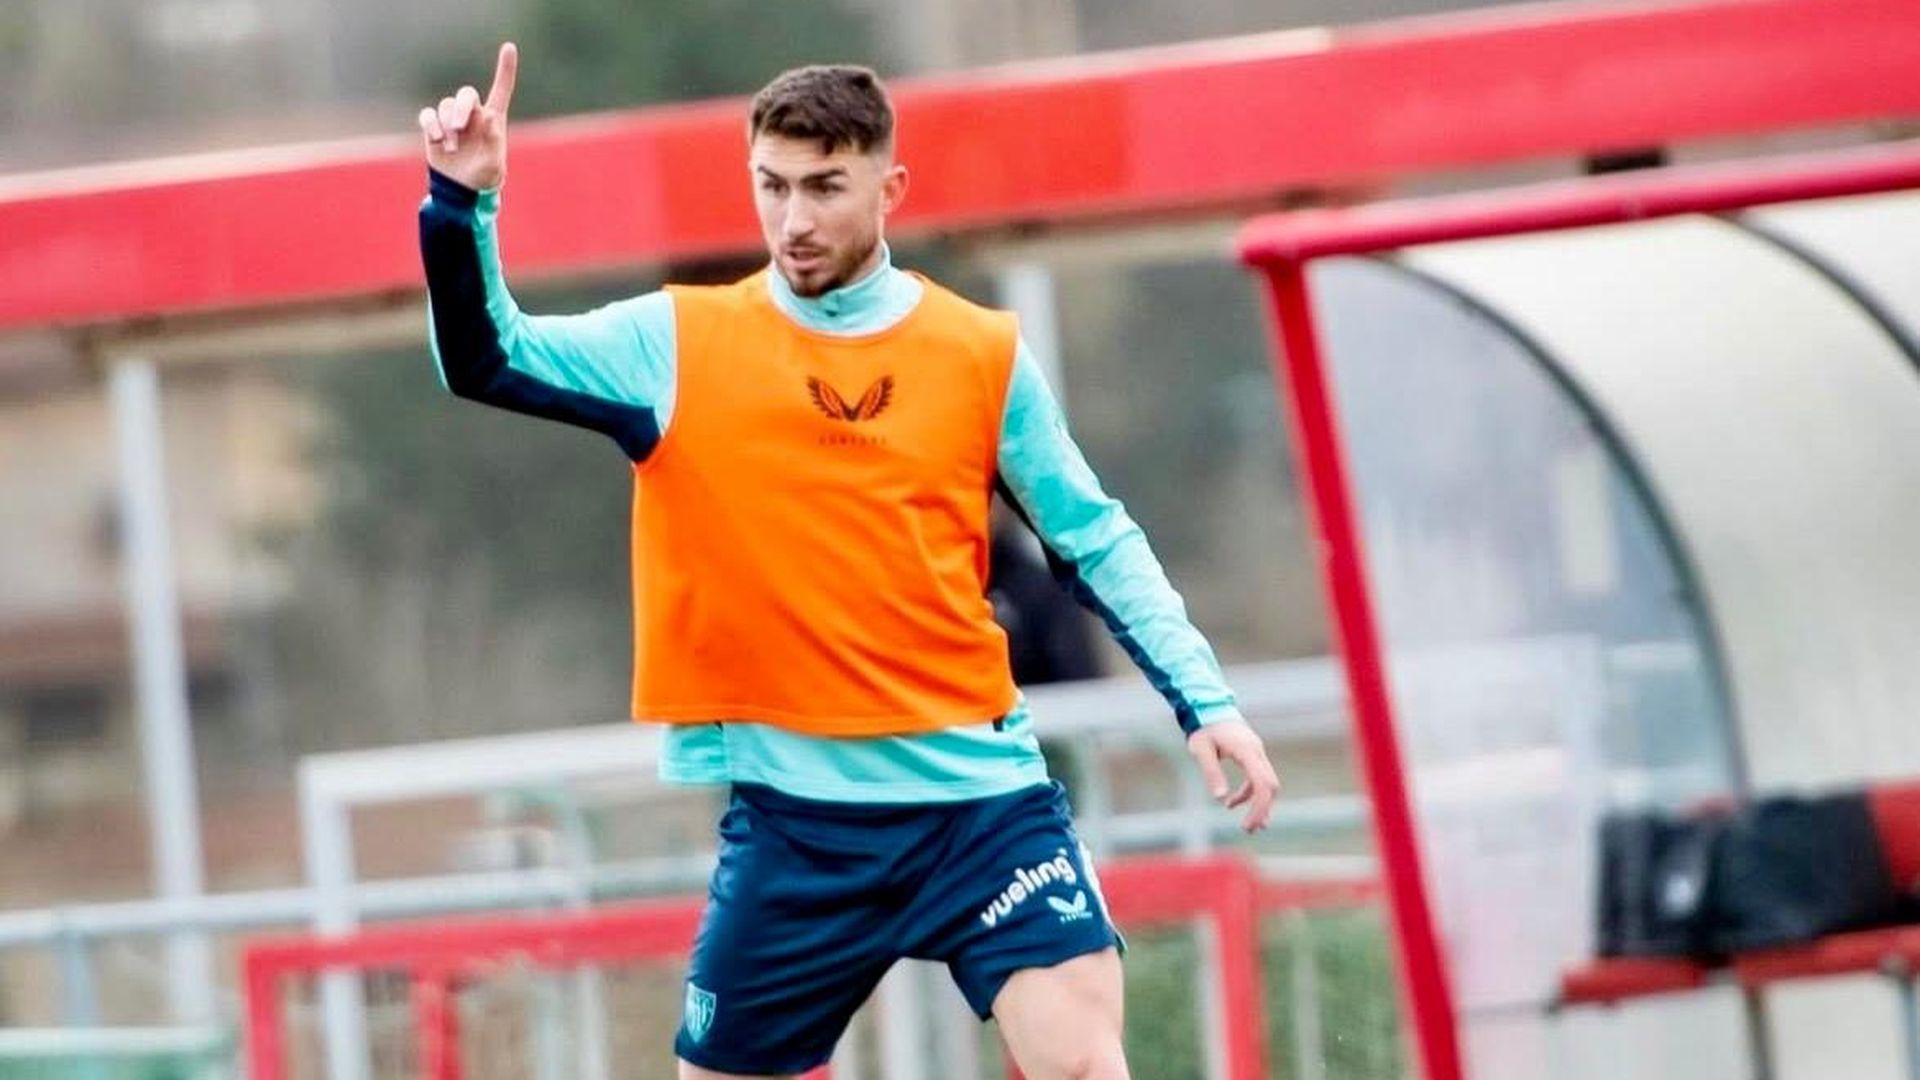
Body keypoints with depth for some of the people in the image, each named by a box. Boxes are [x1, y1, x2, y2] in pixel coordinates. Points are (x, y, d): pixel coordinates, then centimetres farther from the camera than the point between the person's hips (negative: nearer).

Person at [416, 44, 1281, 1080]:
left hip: (978, 792, 0)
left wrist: (1204, 702, 4)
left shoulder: (984, 354, 3)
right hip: (792, 812, 1)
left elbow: (1095, 543, 10)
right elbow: (485, 360, -4)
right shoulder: (678, 344, 1)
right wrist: (462, 205, -20)